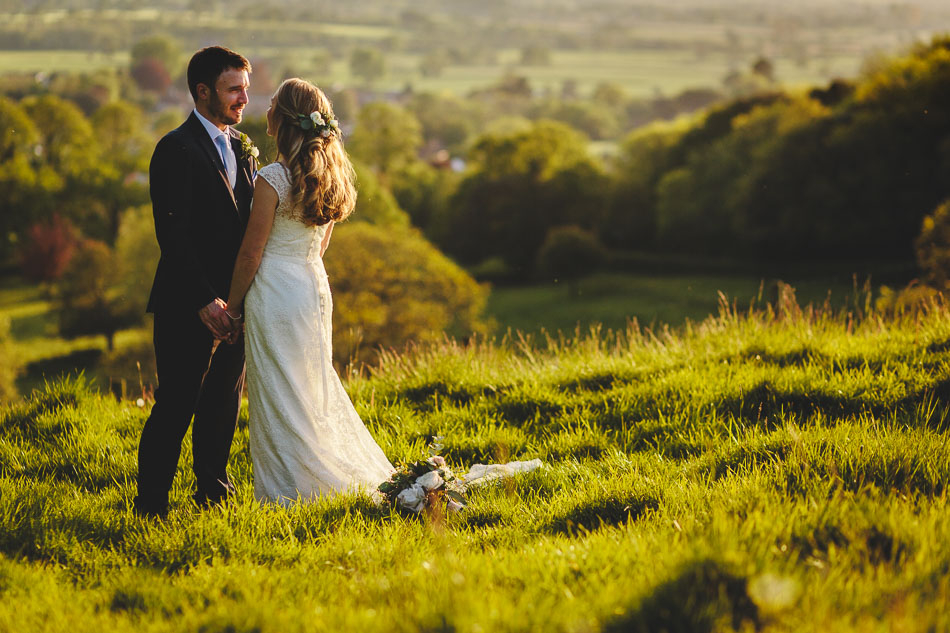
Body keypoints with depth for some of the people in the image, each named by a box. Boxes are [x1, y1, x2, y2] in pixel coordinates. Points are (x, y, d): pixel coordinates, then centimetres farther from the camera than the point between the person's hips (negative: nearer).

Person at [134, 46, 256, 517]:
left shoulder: (241, 147, 14)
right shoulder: (176, 150, -12)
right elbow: (173, 234, -17)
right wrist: (204, 299, -20)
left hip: (233, 301, 8)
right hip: (191, 308, -8)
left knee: (224, 405, 15)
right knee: (175, 407, -4)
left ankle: (213, 491, 27)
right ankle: (151, 504, 5)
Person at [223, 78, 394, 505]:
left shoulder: (272, 179, -18)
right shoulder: (330, 176, 5)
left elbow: (251, 253, -13)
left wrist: (232, 307, -3)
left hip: (275, 293, -7)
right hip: (315, 286, 7)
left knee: (279, 396, 1)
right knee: (314, 389, 17)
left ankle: (289, 492, 6)